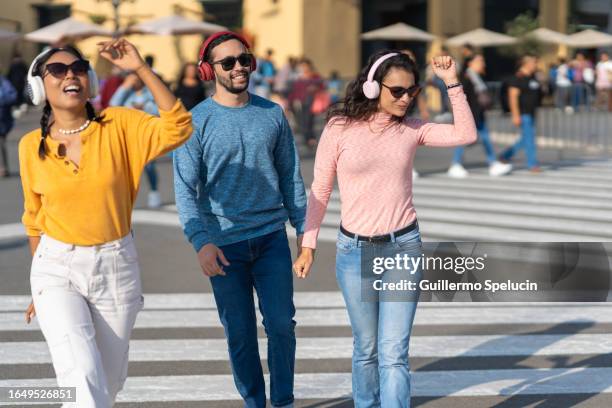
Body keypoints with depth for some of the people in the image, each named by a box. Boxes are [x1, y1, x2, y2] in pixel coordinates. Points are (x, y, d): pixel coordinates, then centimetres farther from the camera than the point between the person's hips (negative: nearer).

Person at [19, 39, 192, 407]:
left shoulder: (118, 125, -6)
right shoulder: (32, 146, -2)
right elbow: (34, 220, 11)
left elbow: (178, 128, -23)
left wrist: (141, 68, -27)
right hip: (57, 269, -1)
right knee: (83, 378, -19)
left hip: (116, 266, 1)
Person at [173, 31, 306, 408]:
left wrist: (304, 228, 10)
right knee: (240, 333, 6)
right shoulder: (196, 122, -5)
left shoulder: (272, 114, 5)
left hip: (272, 237, 2)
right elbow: (186, 189, -9)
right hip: (225, 245, -2)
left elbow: (291, 176, 12)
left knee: (281, 323, -1)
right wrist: (201, 241, -21)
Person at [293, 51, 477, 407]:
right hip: (355, 251, 0)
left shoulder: (411, 129, 2)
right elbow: (320, 192, 2)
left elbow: (466, 135, -8)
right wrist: (308, 247, 2)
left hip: (404, 247, 0)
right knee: (366, 348, 12)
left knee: (394, 353, -6)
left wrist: (452, 83, -11)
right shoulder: (339, 128, -4)